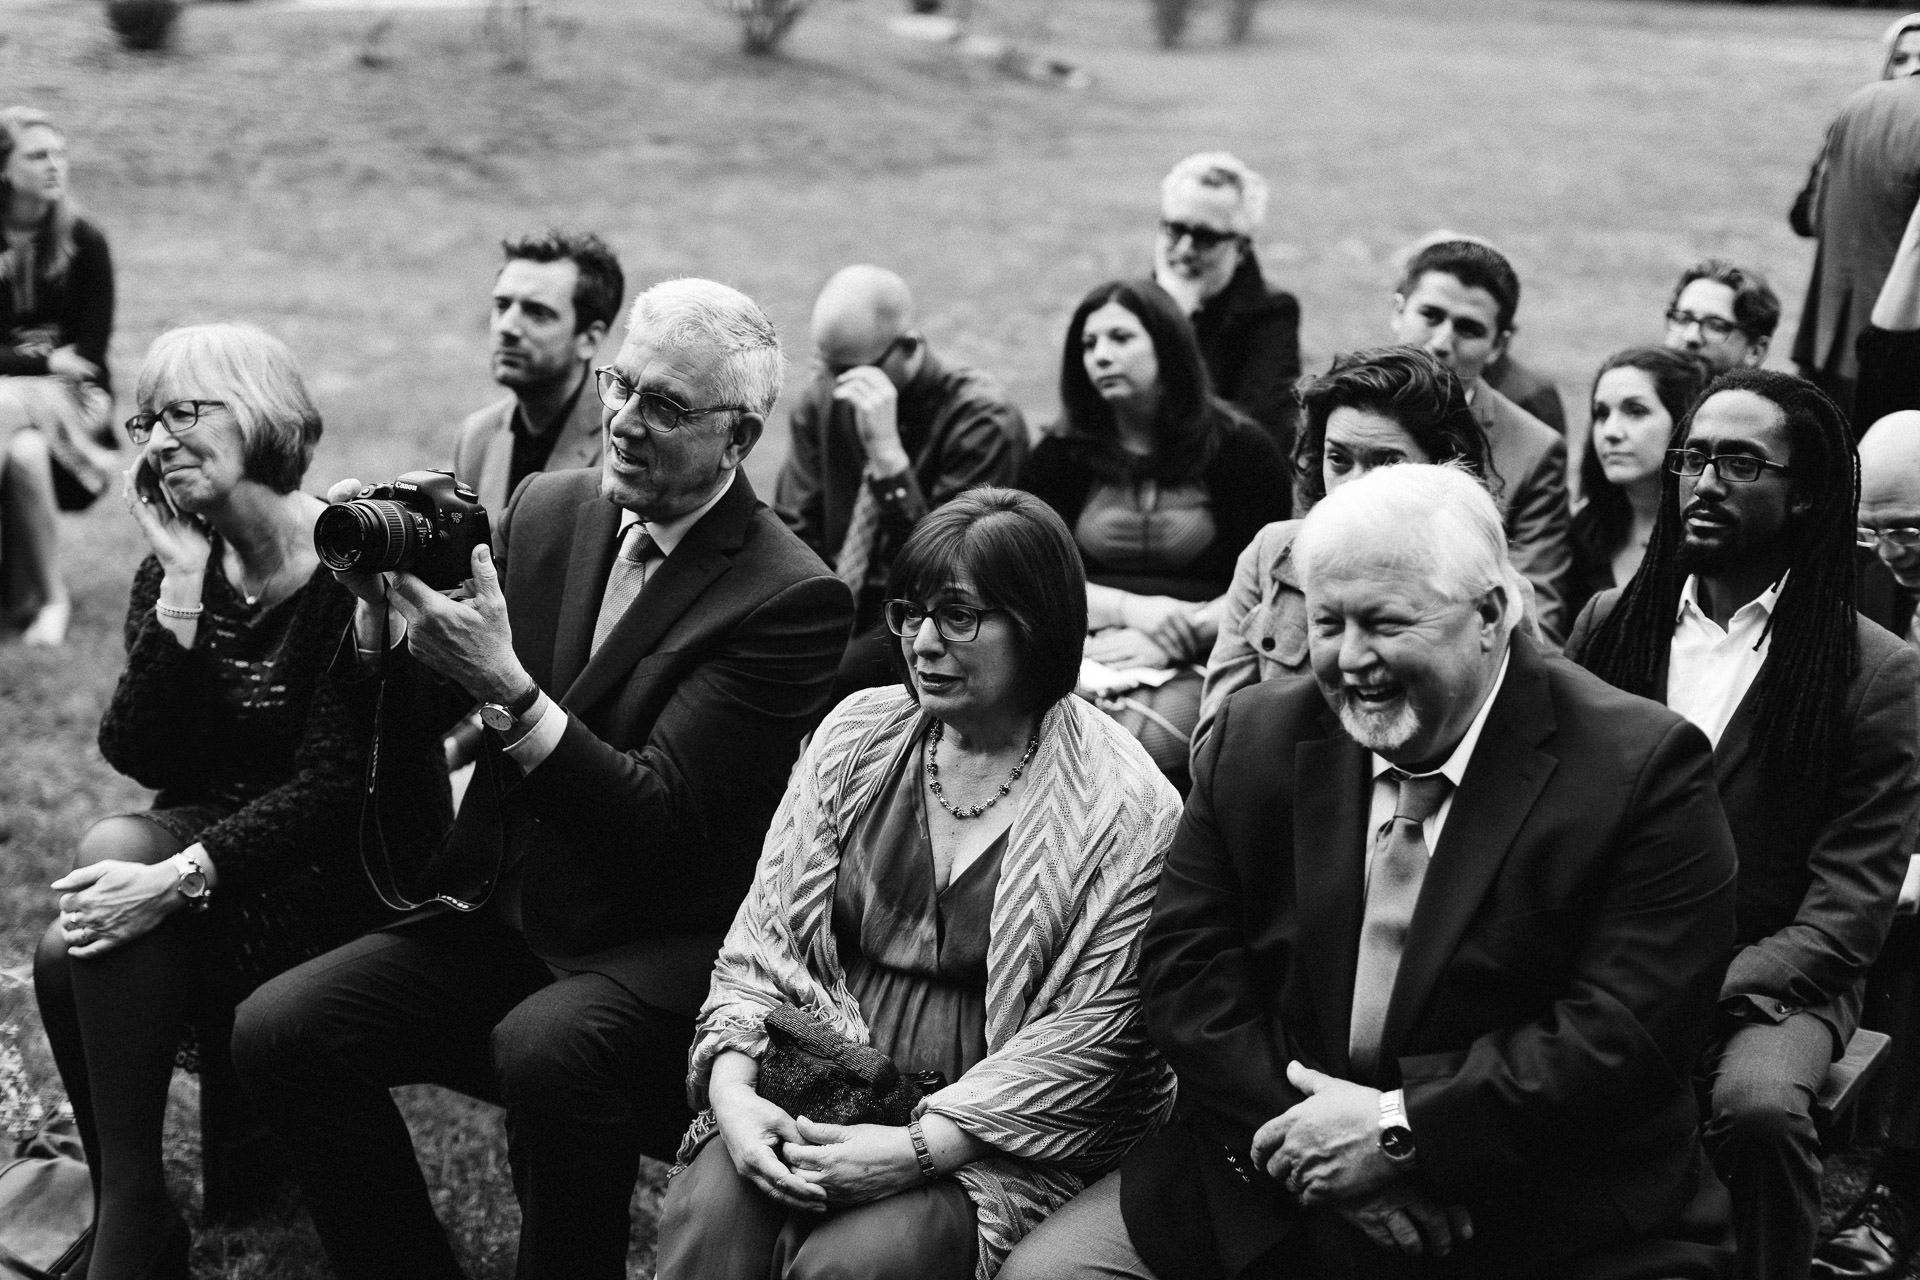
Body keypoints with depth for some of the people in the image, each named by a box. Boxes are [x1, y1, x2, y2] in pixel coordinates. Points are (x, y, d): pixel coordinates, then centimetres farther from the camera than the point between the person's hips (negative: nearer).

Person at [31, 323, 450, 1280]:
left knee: (114, 849, -26)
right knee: (69, 954, -22)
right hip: (217, 835, 6)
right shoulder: (174, 571, 4)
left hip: (355, 868, -5)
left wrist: (180, 875, -32)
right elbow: (142, 757, -7)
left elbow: (335, 781, -21)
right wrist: (185, 585, -16)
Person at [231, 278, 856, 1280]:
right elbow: (420, 700, 11)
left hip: (665, 951, -6)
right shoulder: (549, 511, 6)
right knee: (276, 1028, -13)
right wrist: (382, 602, -10)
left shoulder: (791, 598, -14)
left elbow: (658, 817, -20)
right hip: (509, 915, 6)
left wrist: (509, 691, -31)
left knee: (544, 1049, -36)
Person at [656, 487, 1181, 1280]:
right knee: (706, 1213, -25)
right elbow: (765, 937, 8)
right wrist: (732, 1088, -10)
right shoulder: (857, 734, 8)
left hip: (1002, 1141, -4)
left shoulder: (1125, 810, -7)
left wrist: (918, 1149, -19)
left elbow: (1088, 1034, -11)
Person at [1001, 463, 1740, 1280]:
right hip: (1277, 1192, 4)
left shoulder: (1643, 771, -9)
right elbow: (1185, 973, 2)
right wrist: (1316, 1134, -12)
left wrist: (1399, 1129, -18)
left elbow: (1628, 1033, -15)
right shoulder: (1256, 741, 5)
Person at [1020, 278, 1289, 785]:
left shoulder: (1240, 449, 8)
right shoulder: (1060, 454, 15)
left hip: (1195, 665, -2)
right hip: (1082, 653, 2)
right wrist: (1131, 609, -9)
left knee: (1139, 742, -34)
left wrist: (1173, 641, -13)